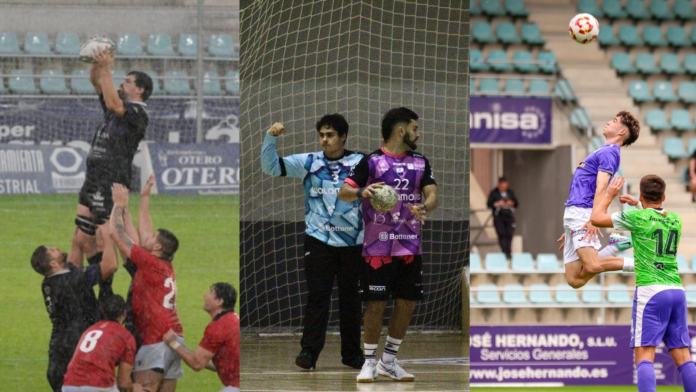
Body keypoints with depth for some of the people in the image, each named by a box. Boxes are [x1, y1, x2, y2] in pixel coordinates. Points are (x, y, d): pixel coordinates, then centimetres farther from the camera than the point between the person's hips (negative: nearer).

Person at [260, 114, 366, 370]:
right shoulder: (309, 163, 5)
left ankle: (352, 353, 18)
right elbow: (271, 167, 3)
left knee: (350, 299, 8)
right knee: (317, 296, -7)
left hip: (352, 241, 0)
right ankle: (309, 352, -7)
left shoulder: (360, 163, 1)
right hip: (318, 241, 0)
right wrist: (271, 138, -11)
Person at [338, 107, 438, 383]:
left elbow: (432, 194, 1)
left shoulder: (420, 163, 11)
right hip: (378, 246, -5)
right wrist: (362, 192, -28)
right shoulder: (372, 161, -4)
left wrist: (424, 207, -22)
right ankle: (369, 362, 6)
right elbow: (343, 193, -7)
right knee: (376, 303, -5)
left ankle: (389, 362, 17)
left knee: (408, 302, 5)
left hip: (410, 246, 5)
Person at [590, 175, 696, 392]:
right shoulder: (675, 219, 14)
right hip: (677, 290, 5)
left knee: (644, 356, -10)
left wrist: (609, 195, 20)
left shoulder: (637, 217, -4)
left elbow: (596, 218, 6)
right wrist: (639, 205, 46)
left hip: (650, 291, -5)